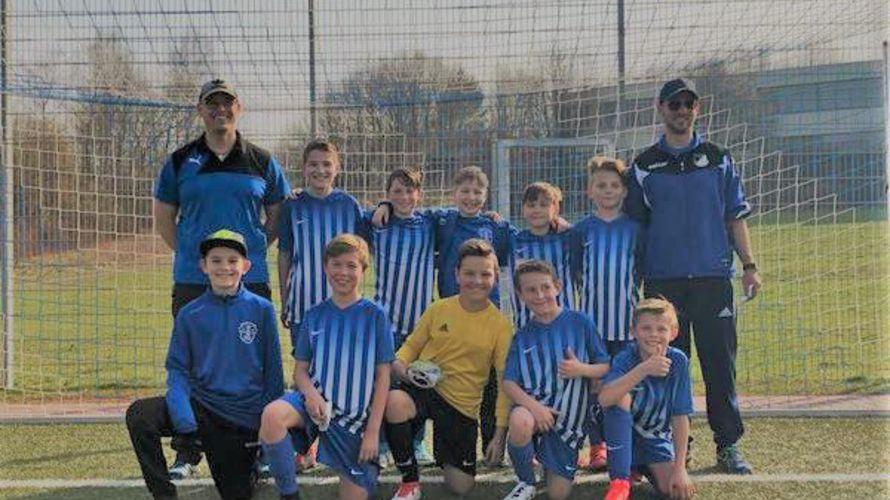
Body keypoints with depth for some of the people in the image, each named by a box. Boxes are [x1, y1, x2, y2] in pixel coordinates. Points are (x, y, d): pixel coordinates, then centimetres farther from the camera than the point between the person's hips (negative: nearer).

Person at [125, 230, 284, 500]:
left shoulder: (262, 310, -3)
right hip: (201, 406, 1)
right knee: (139, 415, -24)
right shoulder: (189, 315, 0)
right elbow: (178, 368, -1)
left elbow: (273, 372, 2)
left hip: (244, 417, -1)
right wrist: (185, 420, -17)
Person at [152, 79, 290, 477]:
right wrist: (188, 253, 6)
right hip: (193, 283, 0)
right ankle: (186, 455, 10)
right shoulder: (180, 162, 7)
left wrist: (255, 250, 5)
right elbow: (163, 215, 15)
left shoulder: (262, 162, 7)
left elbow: (279, 215, 15)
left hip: (251, 281, 0)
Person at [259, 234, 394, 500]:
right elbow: (300, 369, 8)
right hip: (316, 402, 1)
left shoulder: (375, 316, 0)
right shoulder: (314, 315, 7)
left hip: (357, 417, -1)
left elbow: (383, 376, -1)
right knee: (272, 415, -33)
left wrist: (373, 430, -6)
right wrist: (311, 394, -16)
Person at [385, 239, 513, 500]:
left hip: (462, 404, 0)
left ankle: (444, 450, 34)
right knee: (394, 403, -37)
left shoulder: (500, 326, -3)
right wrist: (400, 365, -12)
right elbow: (411, 345, 13)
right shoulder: (438, 309, 1)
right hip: (422, 388, 0)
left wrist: (500, 433, -7)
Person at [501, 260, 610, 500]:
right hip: (534, 403, 0)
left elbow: (606, 368, 2)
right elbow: (509, 382, -3)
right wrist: (534, 406, -22)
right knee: (520, 421, -39)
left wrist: (582, 370, -20)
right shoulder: (522, 336, 4)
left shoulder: (579, 323, -2)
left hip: (569, 415, 0)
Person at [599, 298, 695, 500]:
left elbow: (680, 417, -11)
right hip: (624, 435, -1)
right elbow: (604, 398, -40)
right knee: (622, 397, -32)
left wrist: (680, 468, -16)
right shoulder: (626, 358, -20)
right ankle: (620, 481, -24)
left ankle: (643, 469, 11)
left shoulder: (678, 361, -13)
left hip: (657, 440, 1)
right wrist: (644, 369, -49)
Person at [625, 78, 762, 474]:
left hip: (713, 277, 0)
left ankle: (728, 445, 7)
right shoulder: (644, 166, 9)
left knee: (720, 363, 0)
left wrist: (749, 266, 3)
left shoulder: (718, 159, 11)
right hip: (663, 280, 0)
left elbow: (736, 216, 11)